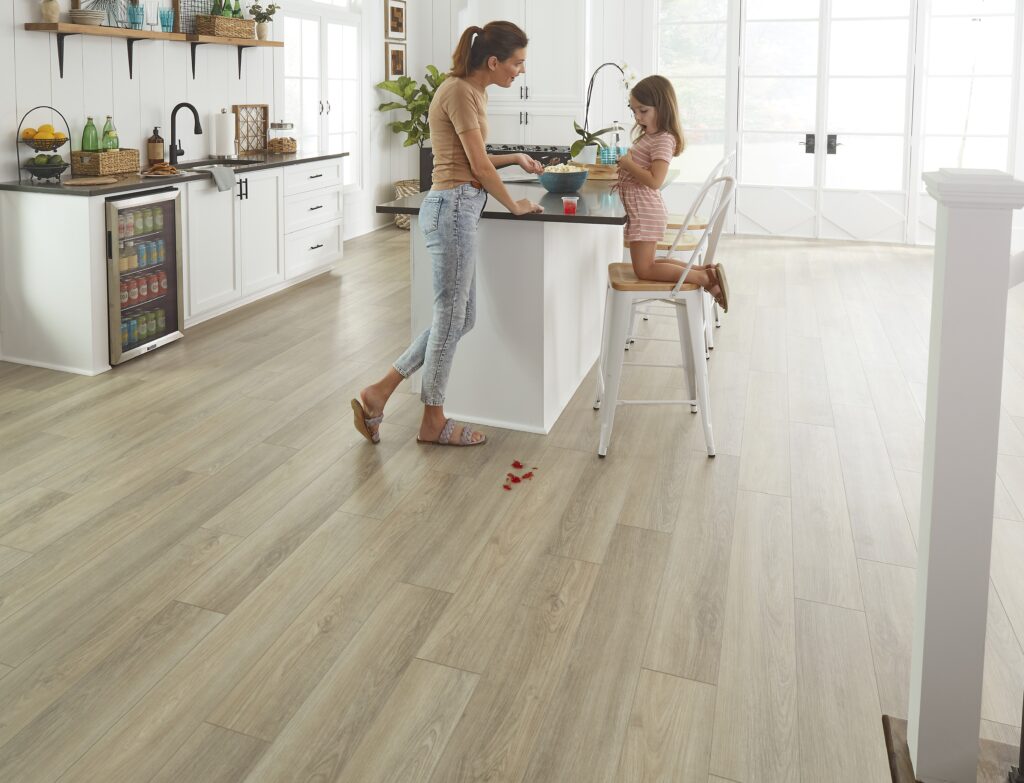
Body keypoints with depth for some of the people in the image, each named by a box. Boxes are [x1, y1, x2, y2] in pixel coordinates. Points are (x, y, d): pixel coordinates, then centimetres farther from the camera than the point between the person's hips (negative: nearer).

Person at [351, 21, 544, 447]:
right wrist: (513, 205, 0)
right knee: (451, 316, 1)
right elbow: (478, 165, -12)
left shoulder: (474, 92, 16)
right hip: (453, 208, -10)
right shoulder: (459, 92, -13)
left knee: (460, 316, 12)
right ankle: (433, 421, 15)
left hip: (458, 209, 10)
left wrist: (515, 158, 19)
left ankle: (379, 392, 15)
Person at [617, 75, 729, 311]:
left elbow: (654, 181, -27)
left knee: (644, 270, -8)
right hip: (643, 211, 10)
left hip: (646, 213, -10)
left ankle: (704, 278, -10)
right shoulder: (647, 134, 12)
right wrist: (625, 172, 5)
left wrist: (628, 164, -18)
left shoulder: (663, 140, -18)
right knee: (648, 263, 18)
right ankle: (703, 269, 15)